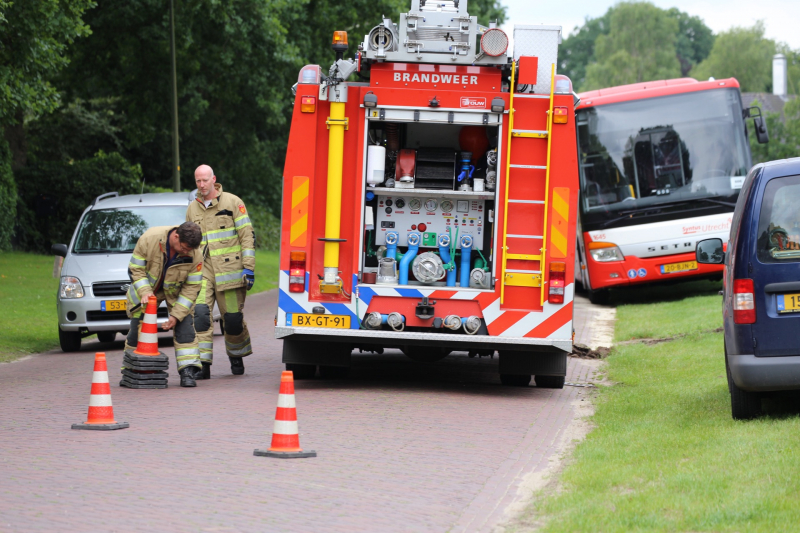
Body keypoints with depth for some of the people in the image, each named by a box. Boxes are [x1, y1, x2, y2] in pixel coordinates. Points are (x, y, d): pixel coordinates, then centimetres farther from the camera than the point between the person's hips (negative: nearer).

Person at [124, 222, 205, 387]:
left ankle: (188, 372, -14)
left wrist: (176, 315, -25)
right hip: (146, 287, 0)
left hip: (176, 291, 0)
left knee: (184, 327, -15)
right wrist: (145, 292, -35)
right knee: (137, 330, 2)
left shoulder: (195, 255, -27)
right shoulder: (148, 239, -31)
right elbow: (135, 270, -19)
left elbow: (191, 288, -19)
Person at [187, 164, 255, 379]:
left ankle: (236, 357, 25)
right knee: (200, 313, -16)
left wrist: (249, 268, -8)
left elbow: (247, 236, -1)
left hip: (229, 270, -3)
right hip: (202, 270, 3)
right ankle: (202, 363, -18)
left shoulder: (232, 202, 2)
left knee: (233, 318, 1)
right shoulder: (192, 209, 15)